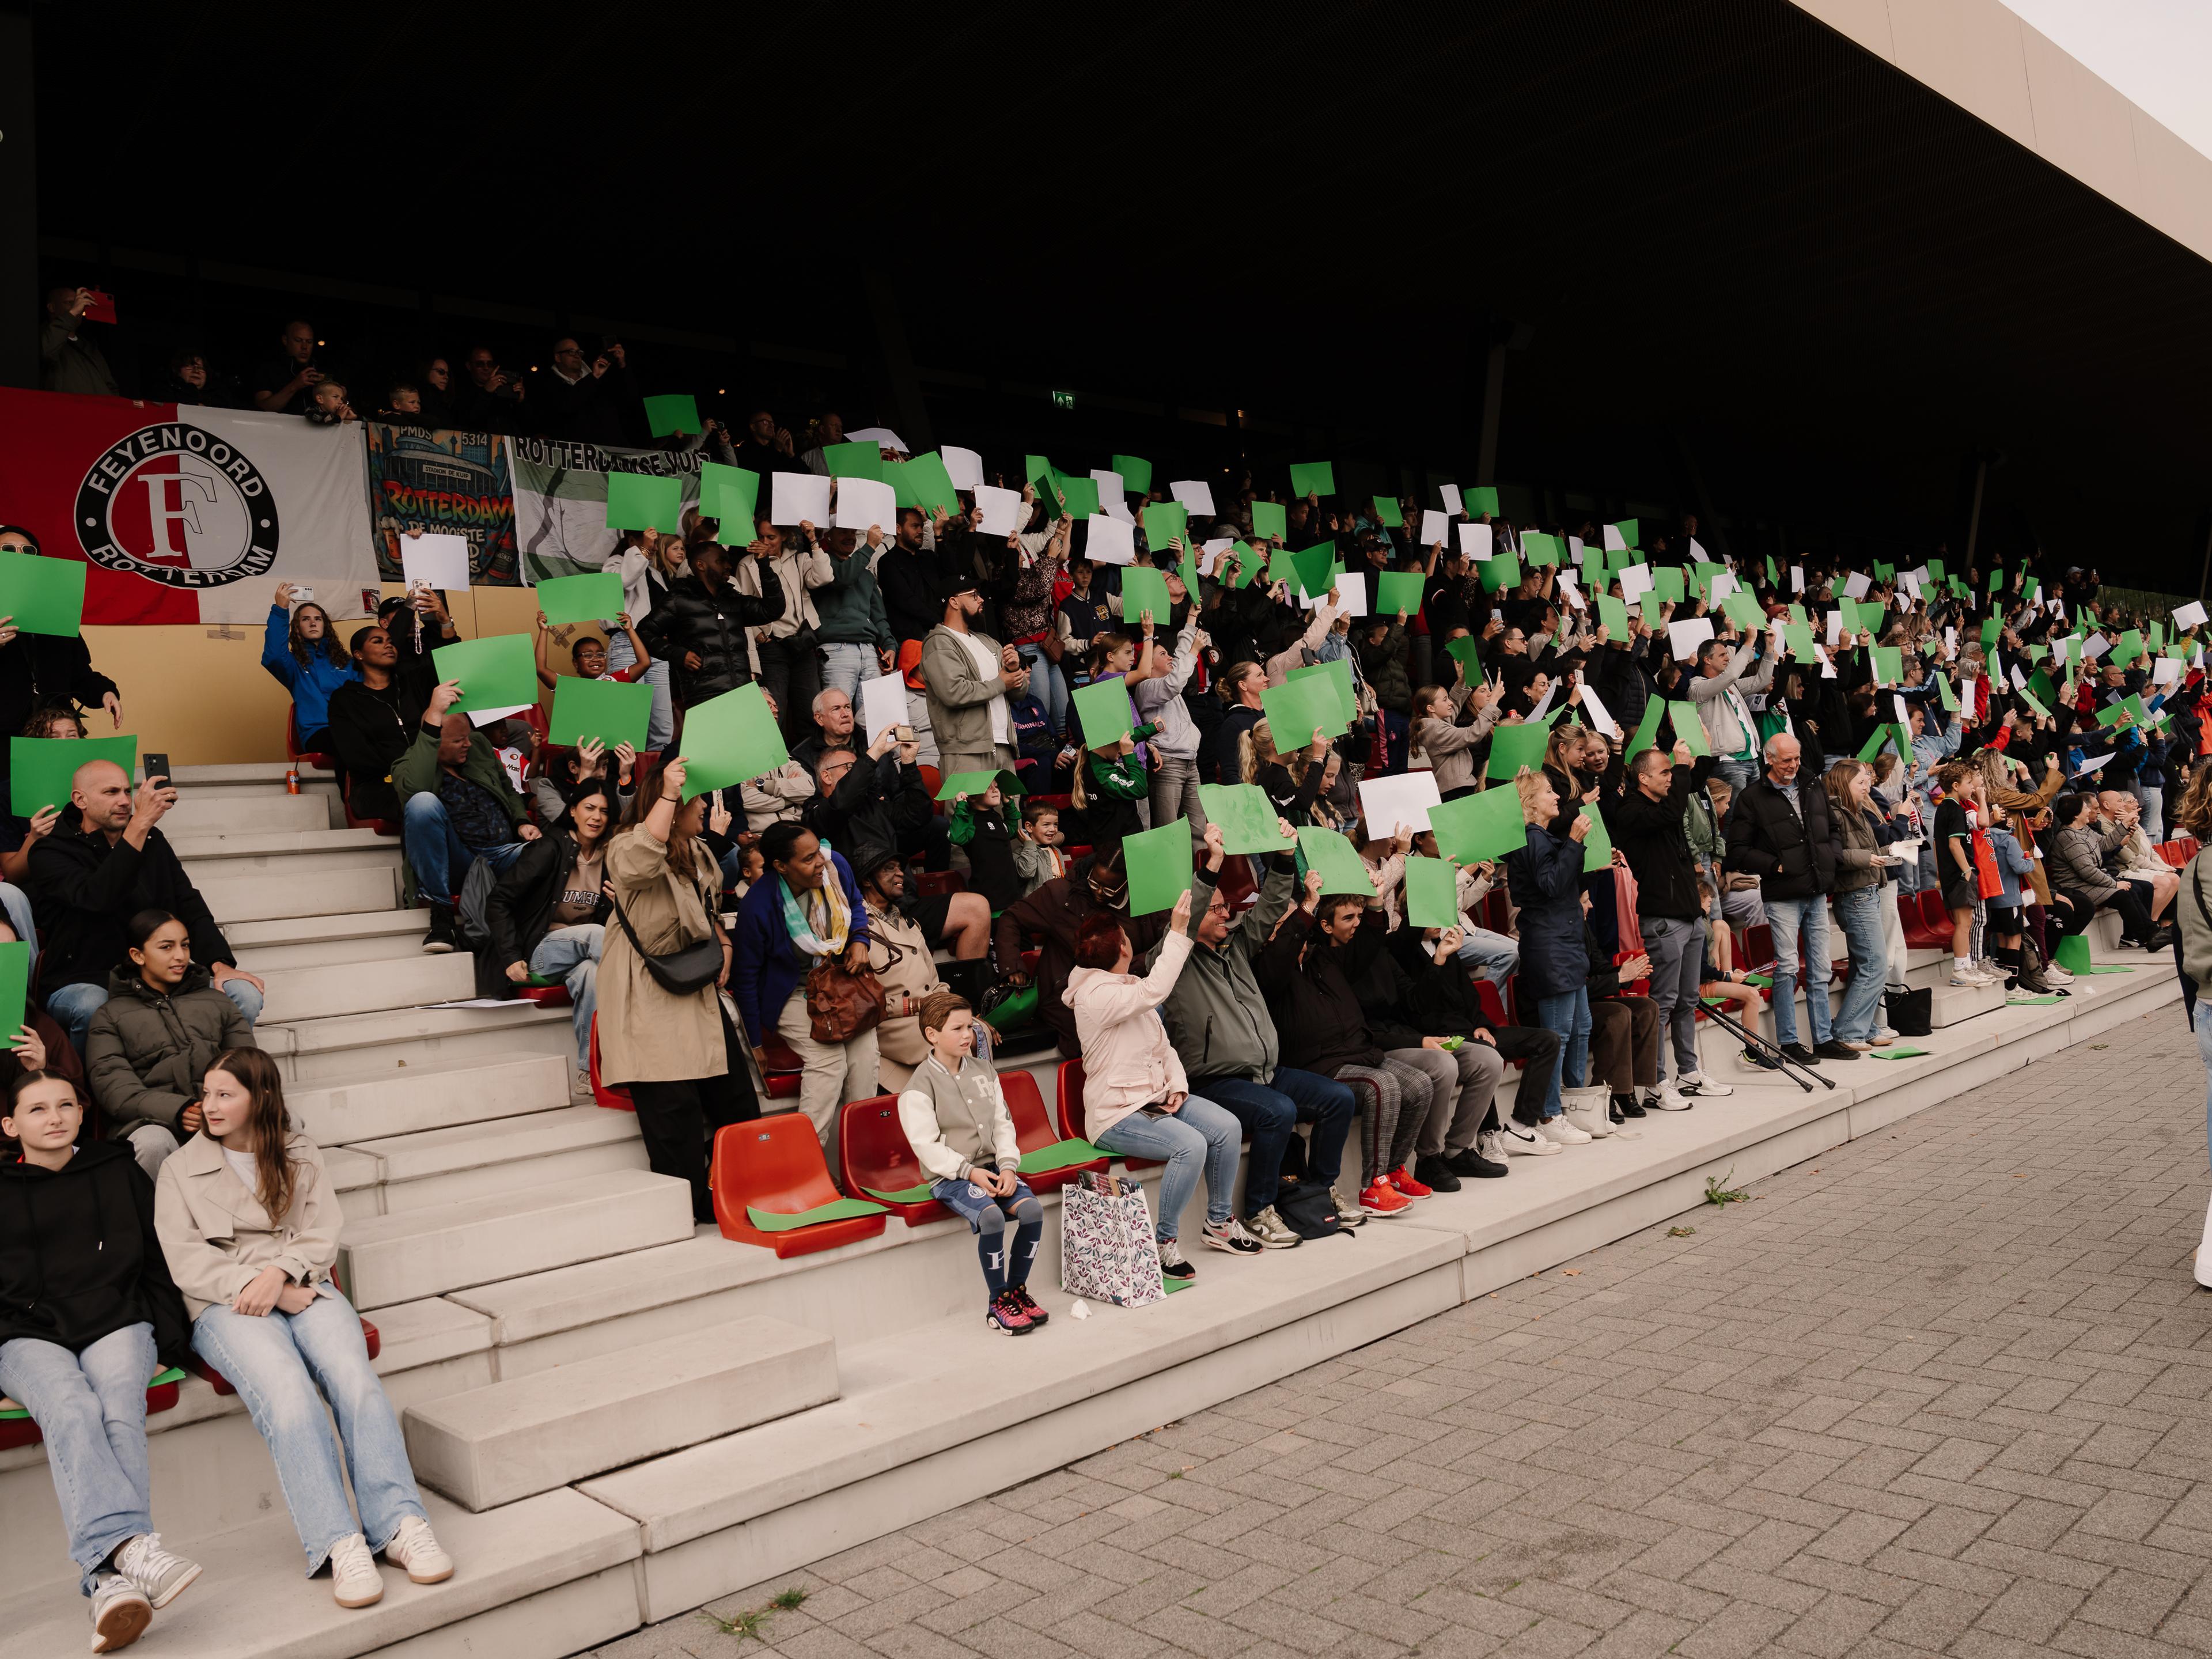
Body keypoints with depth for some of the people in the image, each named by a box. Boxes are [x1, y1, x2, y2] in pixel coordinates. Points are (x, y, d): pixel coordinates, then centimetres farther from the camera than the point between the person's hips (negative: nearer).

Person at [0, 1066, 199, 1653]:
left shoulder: (118, 1172, 19)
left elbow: (158, 1263, 19)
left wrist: (169, 1340, 9)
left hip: (116, 1323, 1)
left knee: (121, 1413, -31)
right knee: (71, 1409, -34)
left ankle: (110, 1581, -49)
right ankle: (130, 1544, -55)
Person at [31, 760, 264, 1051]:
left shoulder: (153, 842, 15)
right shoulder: (51, 853, -2)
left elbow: (190, 906, 10)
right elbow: (98, 897, -24)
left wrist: (220, 963, -7)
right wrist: (140, 824, -28)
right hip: (83, 983, -4)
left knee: (245, 996, -20)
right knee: (94, 1008, -40)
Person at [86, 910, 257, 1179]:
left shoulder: (216, 1002, 27)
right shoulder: (110, 1016, 18)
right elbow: (112, 1086, 0)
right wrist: (177, 1111, -19)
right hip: (150, 1121, -1)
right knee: (153, 1143, -40)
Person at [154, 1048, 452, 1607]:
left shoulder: (300, 1156, 21)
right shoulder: (181, 1169, 17)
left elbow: (322, 1237, 11)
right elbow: (185, 1260, 4)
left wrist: (281, 1274, -11)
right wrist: (254, 1286, -10)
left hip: (304, 1288, 2)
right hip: (226, 1304, -2)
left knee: (354, 1375, -30)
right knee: (286, 1389, -34)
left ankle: (400, 1524, -37)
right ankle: (338, 1545, -40)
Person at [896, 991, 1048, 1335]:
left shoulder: (983, 1071, 13)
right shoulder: (919, 1087, -6)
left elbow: (1003, 1124, 12)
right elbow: (927, 1145, -13)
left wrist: (1008, 1165, -5)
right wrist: (969, 1171, -21)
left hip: (992, 1167, 5)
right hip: (949, 1177, -5)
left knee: (1032, 1208, -23)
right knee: (991, 1216, -33)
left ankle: (1017, 1289, -2)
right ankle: (998, 1302, -14)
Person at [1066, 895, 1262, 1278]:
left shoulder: (1129, 987, 15)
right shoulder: (1095, 995, -17)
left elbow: (1162, 1045, 17)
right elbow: (1155, 990, -32)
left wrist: (1178, 1083, -1)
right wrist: (1178, 932, -29)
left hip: (1156, 1098, 9)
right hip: (1117, 1114, -9)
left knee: (1228, 1127, -9)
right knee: (1190, 1145, -29)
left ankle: (1219, 1222, 8)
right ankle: (1163, 1242, -14)